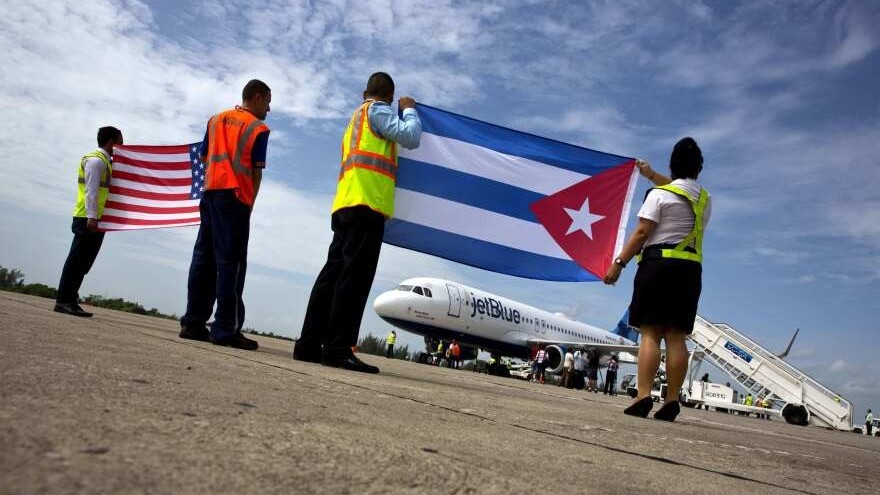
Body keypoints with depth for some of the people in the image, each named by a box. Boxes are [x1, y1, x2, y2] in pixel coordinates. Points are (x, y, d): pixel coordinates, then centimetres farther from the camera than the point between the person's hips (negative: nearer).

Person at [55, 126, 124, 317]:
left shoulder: (104, 162, 21)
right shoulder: (96, 160, -8)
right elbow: (91, 190, -17)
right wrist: (92, 217, -24)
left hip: (94, 220, 9)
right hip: (88, 219, -9)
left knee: (82, 262, 9)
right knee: (77, 259, -8)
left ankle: (68, 300, 13)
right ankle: (64, 300, -6)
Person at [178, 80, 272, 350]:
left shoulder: (216, 119, 19)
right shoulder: (258, 128, 1)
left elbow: (204, 157, 20)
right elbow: (256, 172, -4)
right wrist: (250, 203, 1)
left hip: (210, 192, 6)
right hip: (236, 197, -6)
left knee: (204, 258, 8)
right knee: (231, 262, -8)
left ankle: (193, 322, 9)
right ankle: (225, 329, -10)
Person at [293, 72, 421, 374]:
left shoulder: (356, 118, 32)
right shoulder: (377, 110, 6)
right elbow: (410, 137, -5)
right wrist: (409, 109, 12)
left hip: (346, 205, 9)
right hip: (366, 204, -9)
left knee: (333, 274, 4)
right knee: (353, 277, -15)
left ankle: (309, 345, 3)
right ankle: (338, 348, -19)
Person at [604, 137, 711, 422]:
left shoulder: (659, 194, -2)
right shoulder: (704, 199, 17)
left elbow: (642, 233, -10)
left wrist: (618, 263, -8)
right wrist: (652, 175, 47)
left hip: (658, 263, -5)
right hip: (690, 268, 5)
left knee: (650, 333, -8)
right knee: (676, 337, 2)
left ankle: (643, 397, -16)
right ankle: (671, 402, -1)